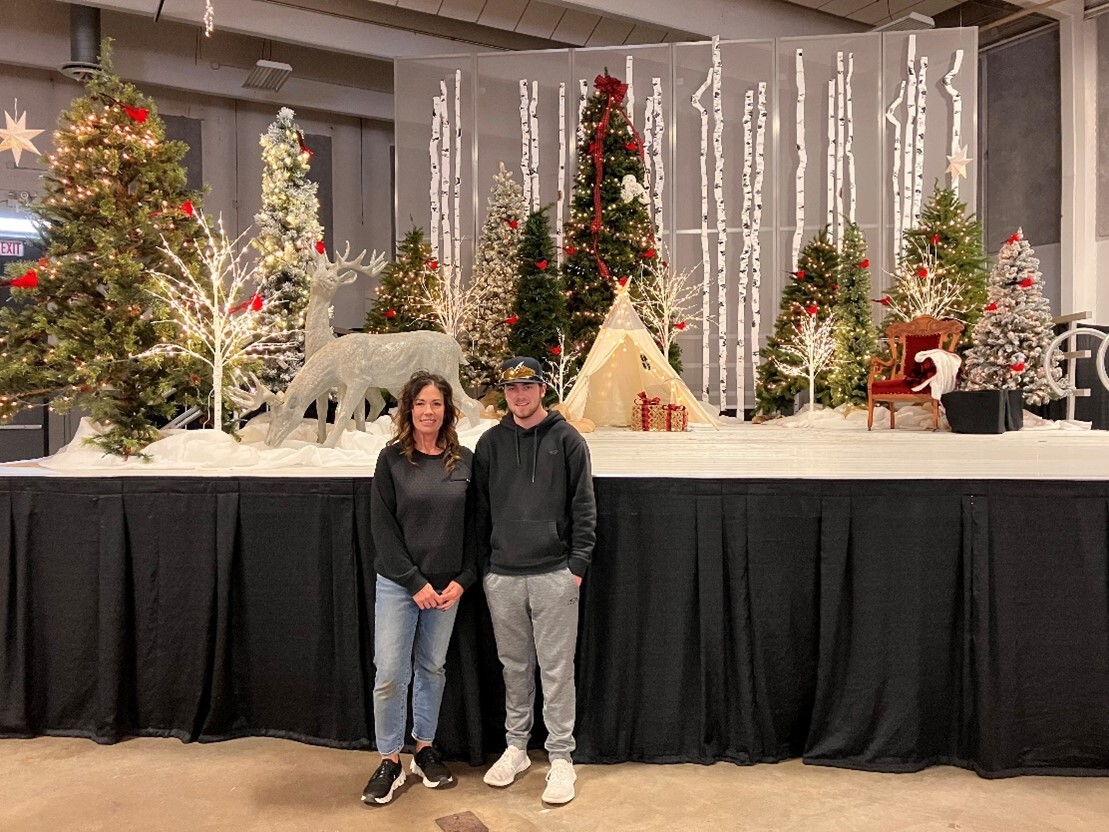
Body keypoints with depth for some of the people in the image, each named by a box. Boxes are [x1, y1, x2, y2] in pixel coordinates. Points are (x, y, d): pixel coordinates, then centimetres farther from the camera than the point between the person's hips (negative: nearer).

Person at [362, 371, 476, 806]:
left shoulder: (464, 460, 1)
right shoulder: (392, 458, -5)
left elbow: (473, 524, 4)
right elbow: (382, 526, -8)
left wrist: (462, 579, -5)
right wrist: (415, 582, -12)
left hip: (447, 585, 2)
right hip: (398, 584, -2)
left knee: (432, 669, 13)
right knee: (391, 674, -1)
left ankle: (425, 748, 30)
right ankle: (390, 761, 16)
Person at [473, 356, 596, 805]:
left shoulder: (567, 439, -1)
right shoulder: (490, 442, 7)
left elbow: (584, 507, -2)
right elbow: (481, 510, 9)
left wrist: (577, 566, -7)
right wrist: (483, 566, 6)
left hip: (553, 575, -3)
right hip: (502, 577, 3)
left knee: (556, 669, 3)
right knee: (514, 667, 15)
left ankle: (560, 758, 16)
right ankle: (515, 747, 30)